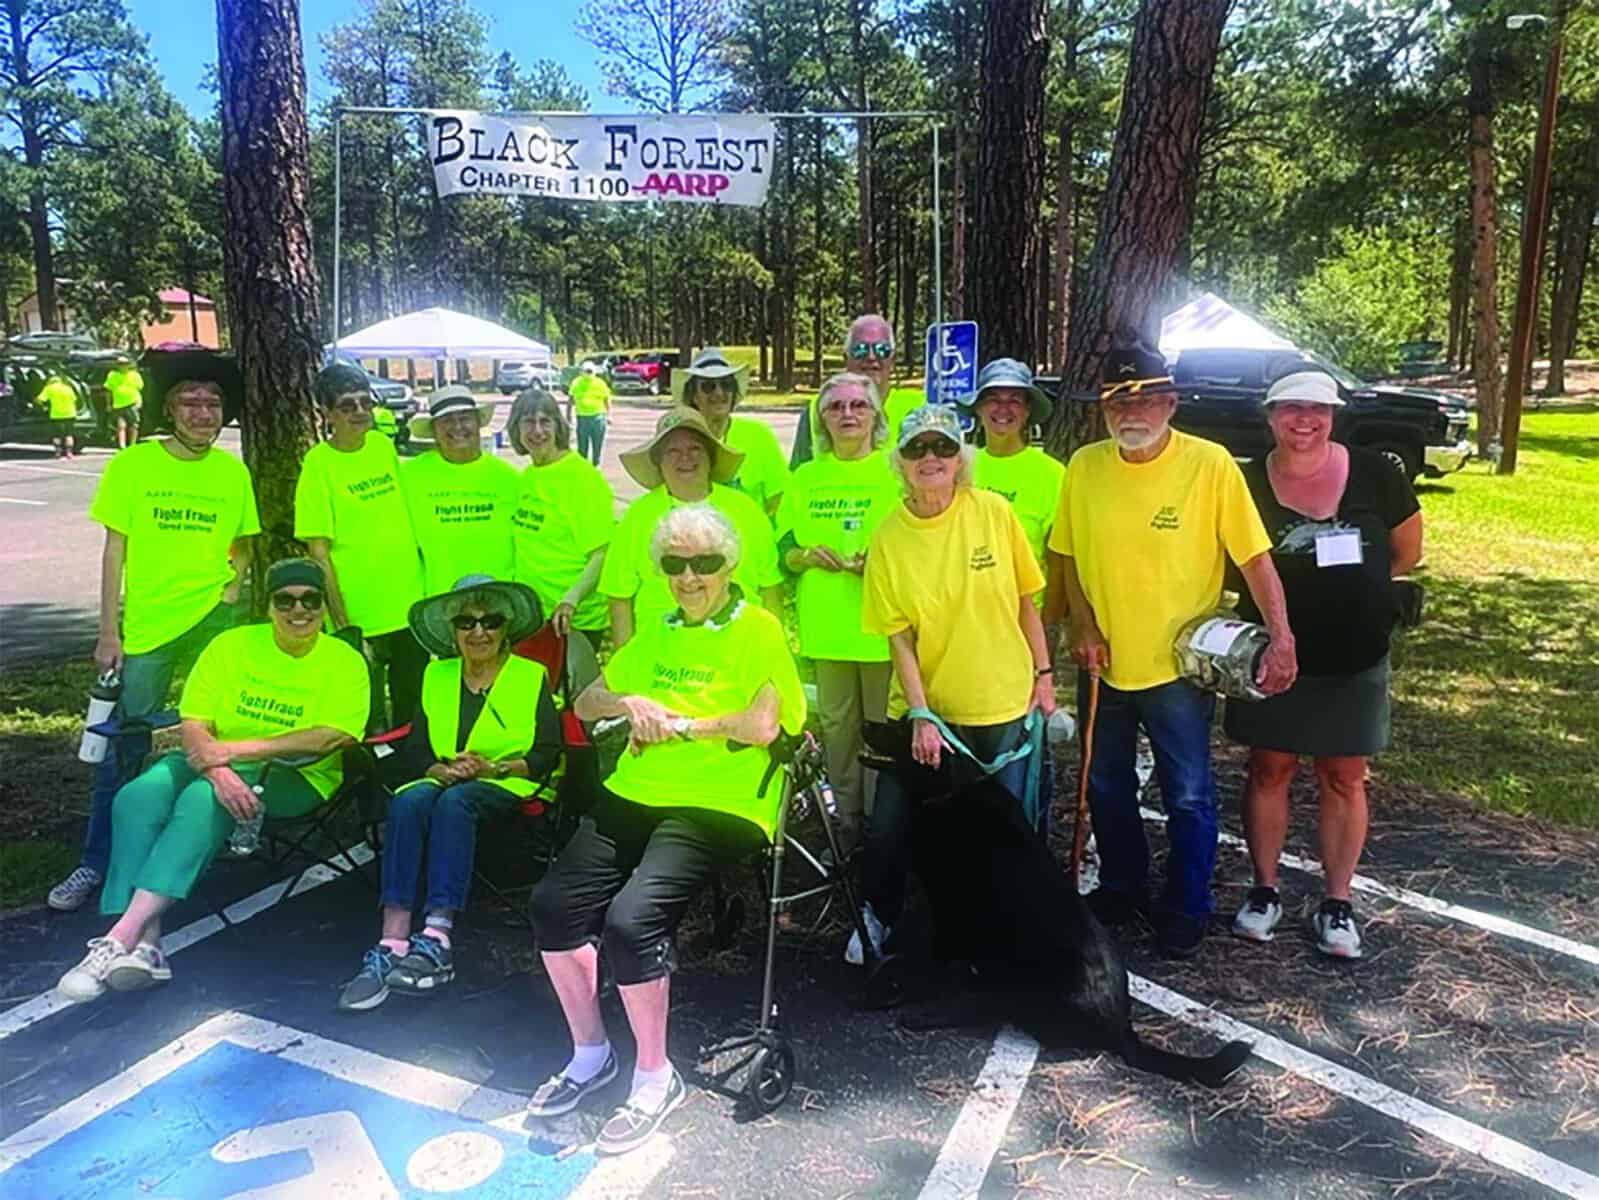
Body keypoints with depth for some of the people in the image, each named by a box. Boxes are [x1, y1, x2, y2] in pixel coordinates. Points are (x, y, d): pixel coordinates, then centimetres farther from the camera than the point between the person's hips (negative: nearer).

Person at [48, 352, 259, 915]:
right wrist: (108, 632, -5)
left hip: (213, 619, 2)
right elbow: (115, 551, -1)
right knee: (121, 747, 0)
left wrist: (234, 580, -3)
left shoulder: (232, 472, 4)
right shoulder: (132, 464, -3)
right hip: (145, 625, -2)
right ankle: (97, 864, 11)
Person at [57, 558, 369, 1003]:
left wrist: (240, 749, -21)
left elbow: (331, 738, -16)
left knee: (201, 800, -32)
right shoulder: (231, 645, 6)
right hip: (213, 766, 4)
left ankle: (122, 936, -34)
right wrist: (217, 771, -23)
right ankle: (144, 945, -29)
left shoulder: (345, 662, -2)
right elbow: (194, 726, -2)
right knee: (139, 795, -25)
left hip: (295, 779, -4)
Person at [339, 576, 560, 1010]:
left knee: (455, 801, -36)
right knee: (408, 802, -32)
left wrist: (496, 767, -15)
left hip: (509, 784, -3)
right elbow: (413, 751, 12)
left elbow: (547, 754, 0)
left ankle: (436, 940, -43)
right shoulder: (436, 675, 19)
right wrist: (441, 769, -10)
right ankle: (392, 943, -41)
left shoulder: (532, 676, 9)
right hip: (442, 781, 3)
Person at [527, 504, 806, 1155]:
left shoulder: (758, 631, -2)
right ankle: (590, 1053, 12)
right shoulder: (657, 633, 19)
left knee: (629, 920, -25)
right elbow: (586, 703, 23)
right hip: (634, 795, 7)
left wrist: (676, 722, -9)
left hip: (717, 808, -7)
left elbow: (761, 725, -17)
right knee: (554, 901, -11)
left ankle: (655, 1076, 0)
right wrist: (629, 701, 1)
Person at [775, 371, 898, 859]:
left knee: (883, 725, 1)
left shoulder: (896, 472, 1)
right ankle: (847, 815, 23)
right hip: (826, 625, 3)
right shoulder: (804, 479, 12)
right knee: (836, 723, 10)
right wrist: (808, 555, -8)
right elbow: (783, 552, 14)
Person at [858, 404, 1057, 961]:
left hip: (1004, 704, 1)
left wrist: (1043, 672, 2)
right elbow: (899, 637, -6)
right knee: (889, 825, 0)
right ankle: (877, 918, 26)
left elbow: (1024, 599, 3)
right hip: (925, 710, 0)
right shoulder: (888, 538, -6)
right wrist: (919, 715, -12)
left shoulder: (993, 512, -6)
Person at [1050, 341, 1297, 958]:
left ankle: (1186, 908, 28)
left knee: (1189, 797, 8)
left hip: (1178, 665, -4)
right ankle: (1121, 887, 41)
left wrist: (1281, 637, -21)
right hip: (1104, 664, 4)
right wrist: (1084, 628, -5)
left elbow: (1255, 558, -12)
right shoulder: (1084, 466, -4)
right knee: (1106, 787, 19)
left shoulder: (1210, 464, -14)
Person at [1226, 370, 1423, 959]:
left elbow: (1407, 552, 7)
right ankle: (1265, 890, 23)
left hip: (1355, 660, 1)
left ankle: (1337, 903, 21)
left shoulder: (1374, 475, -5)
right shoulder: (1248, 484, -7)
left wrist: (1351, 583, 5)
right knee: (1269, 771, 8)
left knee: (1344, 779, 9)